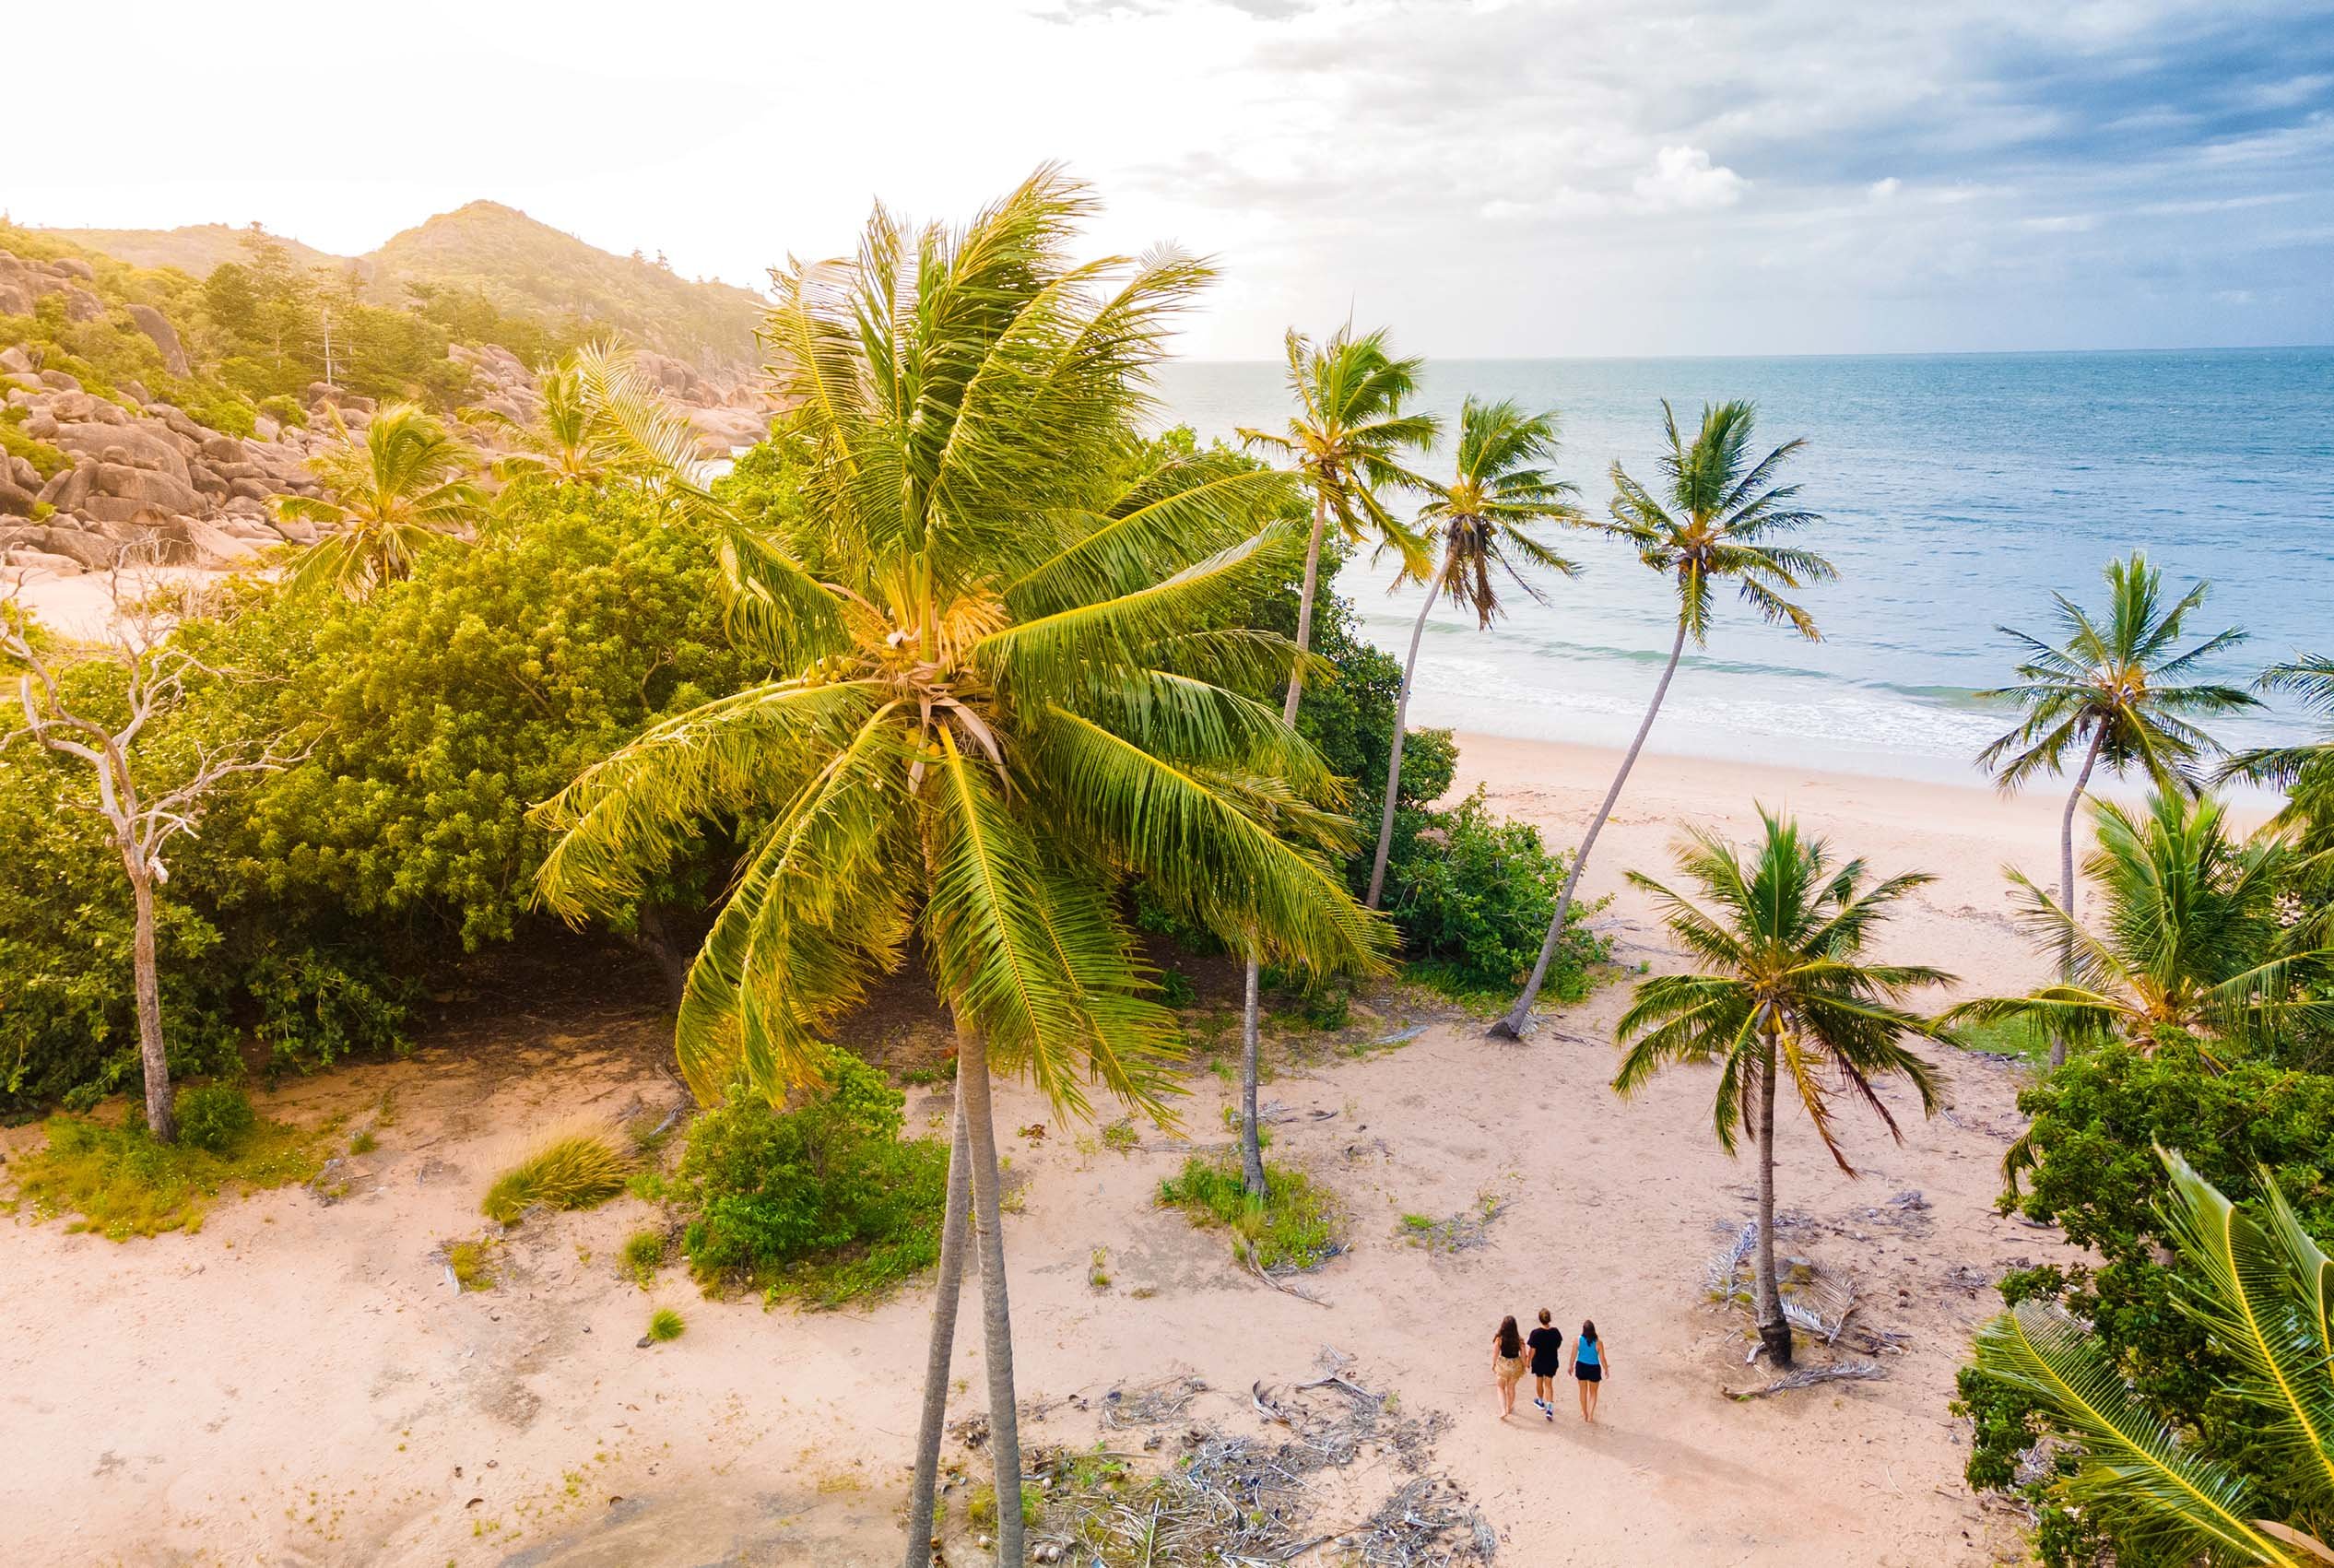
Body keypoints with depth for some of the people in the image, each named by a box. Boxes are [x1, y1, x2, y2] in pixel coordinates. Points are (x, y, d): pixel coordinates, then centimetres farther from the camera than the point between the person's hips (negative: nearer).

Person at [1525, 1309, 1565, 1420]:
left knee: (1539, 1382, 23)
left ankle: (1541, 1401, 44)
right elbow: (1558, 1346, 1)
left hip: (1538, 1362, -2)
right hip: (1552, 1362, 2)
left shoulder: (1536, 1333, -23)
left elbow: (1532, 1350, -17)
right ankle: (1550, 1408, 2)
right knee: (1549, 1384, 13)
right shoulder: (1555, 1332, -14)